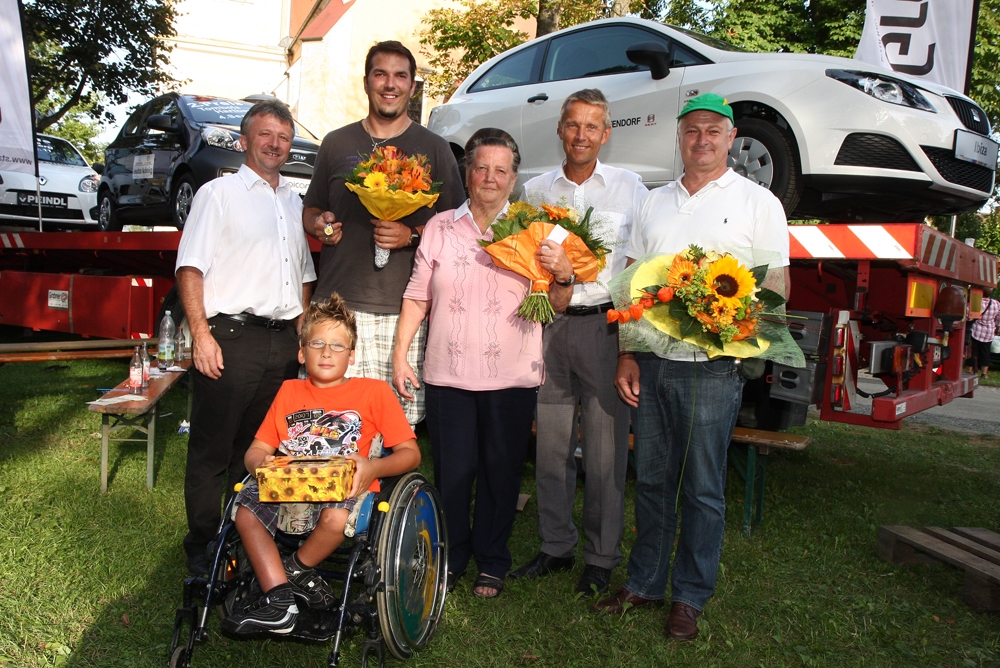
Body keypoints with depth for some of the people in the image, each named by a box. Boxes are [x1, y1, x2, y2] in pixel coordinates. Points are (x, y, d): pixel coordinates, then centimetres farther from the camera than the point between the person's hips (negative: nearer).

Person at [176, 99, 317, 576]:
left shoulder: (294, 203, 20)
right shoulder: (218, 194, 2)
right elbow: (190, 268, -6)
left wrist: (302, 334, 15)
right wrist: (201, 335, -16)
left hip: (283, 342, 6)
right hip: (232, 337, -5)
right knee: (212, 451, 1)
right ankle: (203, 550, 13)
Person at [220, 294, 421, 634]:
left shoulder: (374, 391, 9)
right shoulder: (289, 391, 20)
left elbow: (410, 453, 3)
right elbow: (255, 450, 15)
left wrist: (373, 468, -17)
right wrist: (263, 462, -10)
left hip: (345, 491, -3)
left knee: (336, 515, -35)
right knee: (247, 504, -25)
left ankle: (295, 568, -4)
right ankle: (279, 600, -18)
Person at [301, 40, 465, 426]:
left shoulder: (433, 149, 9)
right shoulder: (337, 144, 15)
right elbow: (310, 210, 23)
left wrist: (413, 234, -12)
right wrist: (319, 224, 0)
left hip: (403, 310, -1)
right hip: (338, 303, 2)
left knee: (401, 419, -4)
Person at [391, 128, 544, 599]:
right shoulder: (440, 228, 8)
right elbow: (417, 296, 9)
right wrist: (400, 352, 3)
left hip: (511, 377, 0)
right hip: (448, 371, 1)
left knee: (501, 471, 8)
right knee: (451, 470, 7)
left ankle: (491, 562, 26)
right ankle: (451, 557, 27)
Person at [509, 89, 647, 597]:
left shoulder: (629, 188, 5)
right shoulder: (535, 191, 12)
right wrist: (555, 283, -6)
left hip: (605, 325, -2)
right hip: (549, 328, 3)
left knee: (605, 450, 1)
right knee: (551, 447, 8)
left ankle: (601, 556, 17)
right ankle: (556, 547, 24)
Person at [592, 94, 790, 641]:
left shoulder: (758, 202, 3)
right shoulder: (654, 203, 14)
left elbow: (777, 287, 0)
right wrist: (627, 356, 4)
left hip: (711, 369, -3)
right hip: (651, 365, 4)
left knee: (703, 489, 5)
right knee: (651, 480, 12)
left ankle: (690, 596, 20)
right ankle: (644, 582, 26)